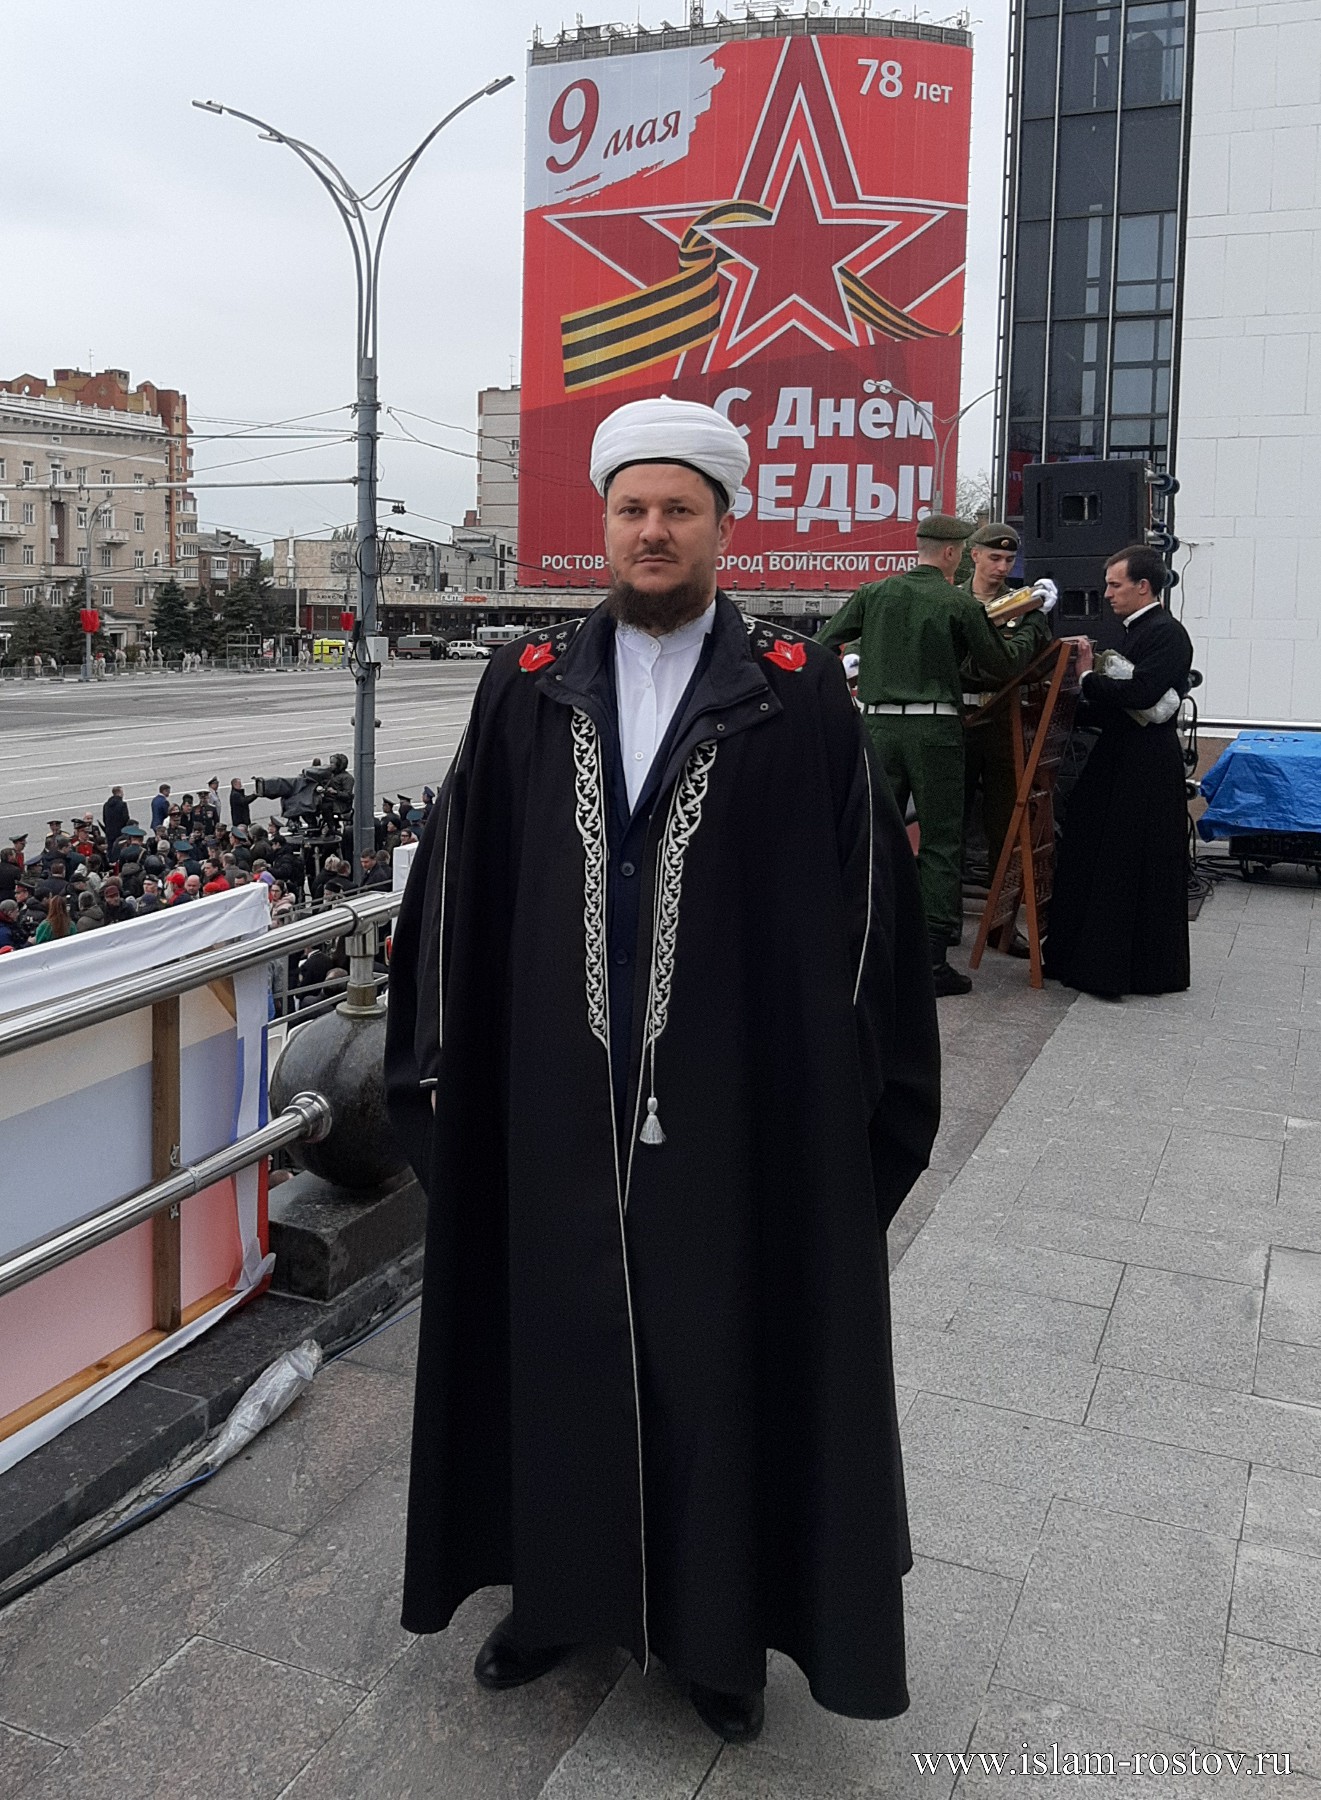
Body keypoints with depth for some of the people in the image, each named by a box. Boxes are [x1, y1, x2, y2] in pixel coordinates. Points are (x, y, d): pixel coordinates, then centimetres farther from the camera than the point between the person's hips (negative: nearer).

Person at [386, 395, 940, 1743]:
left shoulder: (798, 697, -4)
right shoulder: (527, 689, 3)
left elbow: (864, 898, -3)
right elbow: (455, 890, 6)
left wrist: (850, 1094, -5)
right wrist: (445, 1067, 5)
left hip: (740, 1109, -2)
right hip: (553, 1104, 3)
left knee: (726, 1353, 11)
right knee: (555, 1340, 15)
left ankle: (721, 1625, 33)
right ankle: (556, 1584, 39)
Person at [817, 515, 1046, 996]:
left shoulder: (875, 594, 7)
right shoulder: (960, 605, -2)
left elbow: (823, 645, 7)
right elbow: (1000, 665, 7)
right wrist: (1027, 641, 26)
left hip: (879, 724, 3)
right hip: (934, 728, -3)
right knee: (940, 843, 2)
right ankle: (933, 959, 1)